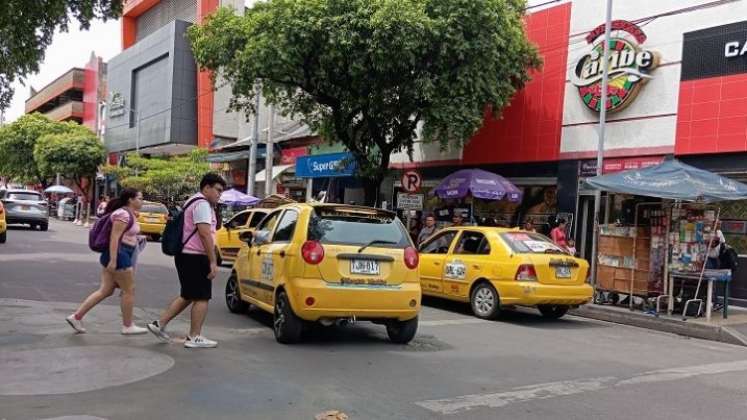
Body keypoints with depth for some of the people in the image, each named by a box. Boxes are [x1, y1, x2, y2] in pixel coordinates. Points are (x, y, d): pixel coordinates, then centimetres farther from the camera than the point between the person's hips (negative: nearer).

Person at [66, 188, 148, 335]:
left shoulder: (129, 214, 16)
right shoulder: (123, 214, -16)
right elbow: (114, 237, -21)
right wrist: (113, 260, -25)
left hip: (120, 255, 10)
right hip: (118, 255, -10)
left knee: (105, 290, 11)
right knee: (129, 290, 0)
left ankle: (76, 316, 12)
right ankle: (127, 326, 10)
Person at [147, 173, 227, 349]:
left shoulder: (193, 202, 20)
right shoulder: (202, 204, -13)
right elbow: (205, 234, -21)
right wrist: (213, 262, -21)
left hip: (185, 255, 10)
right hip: (195, 257, -10)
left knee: (187, 296, 17)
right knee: (201, 297, -3)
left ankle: (159, 324, 16)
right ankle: (194, 337, 2)